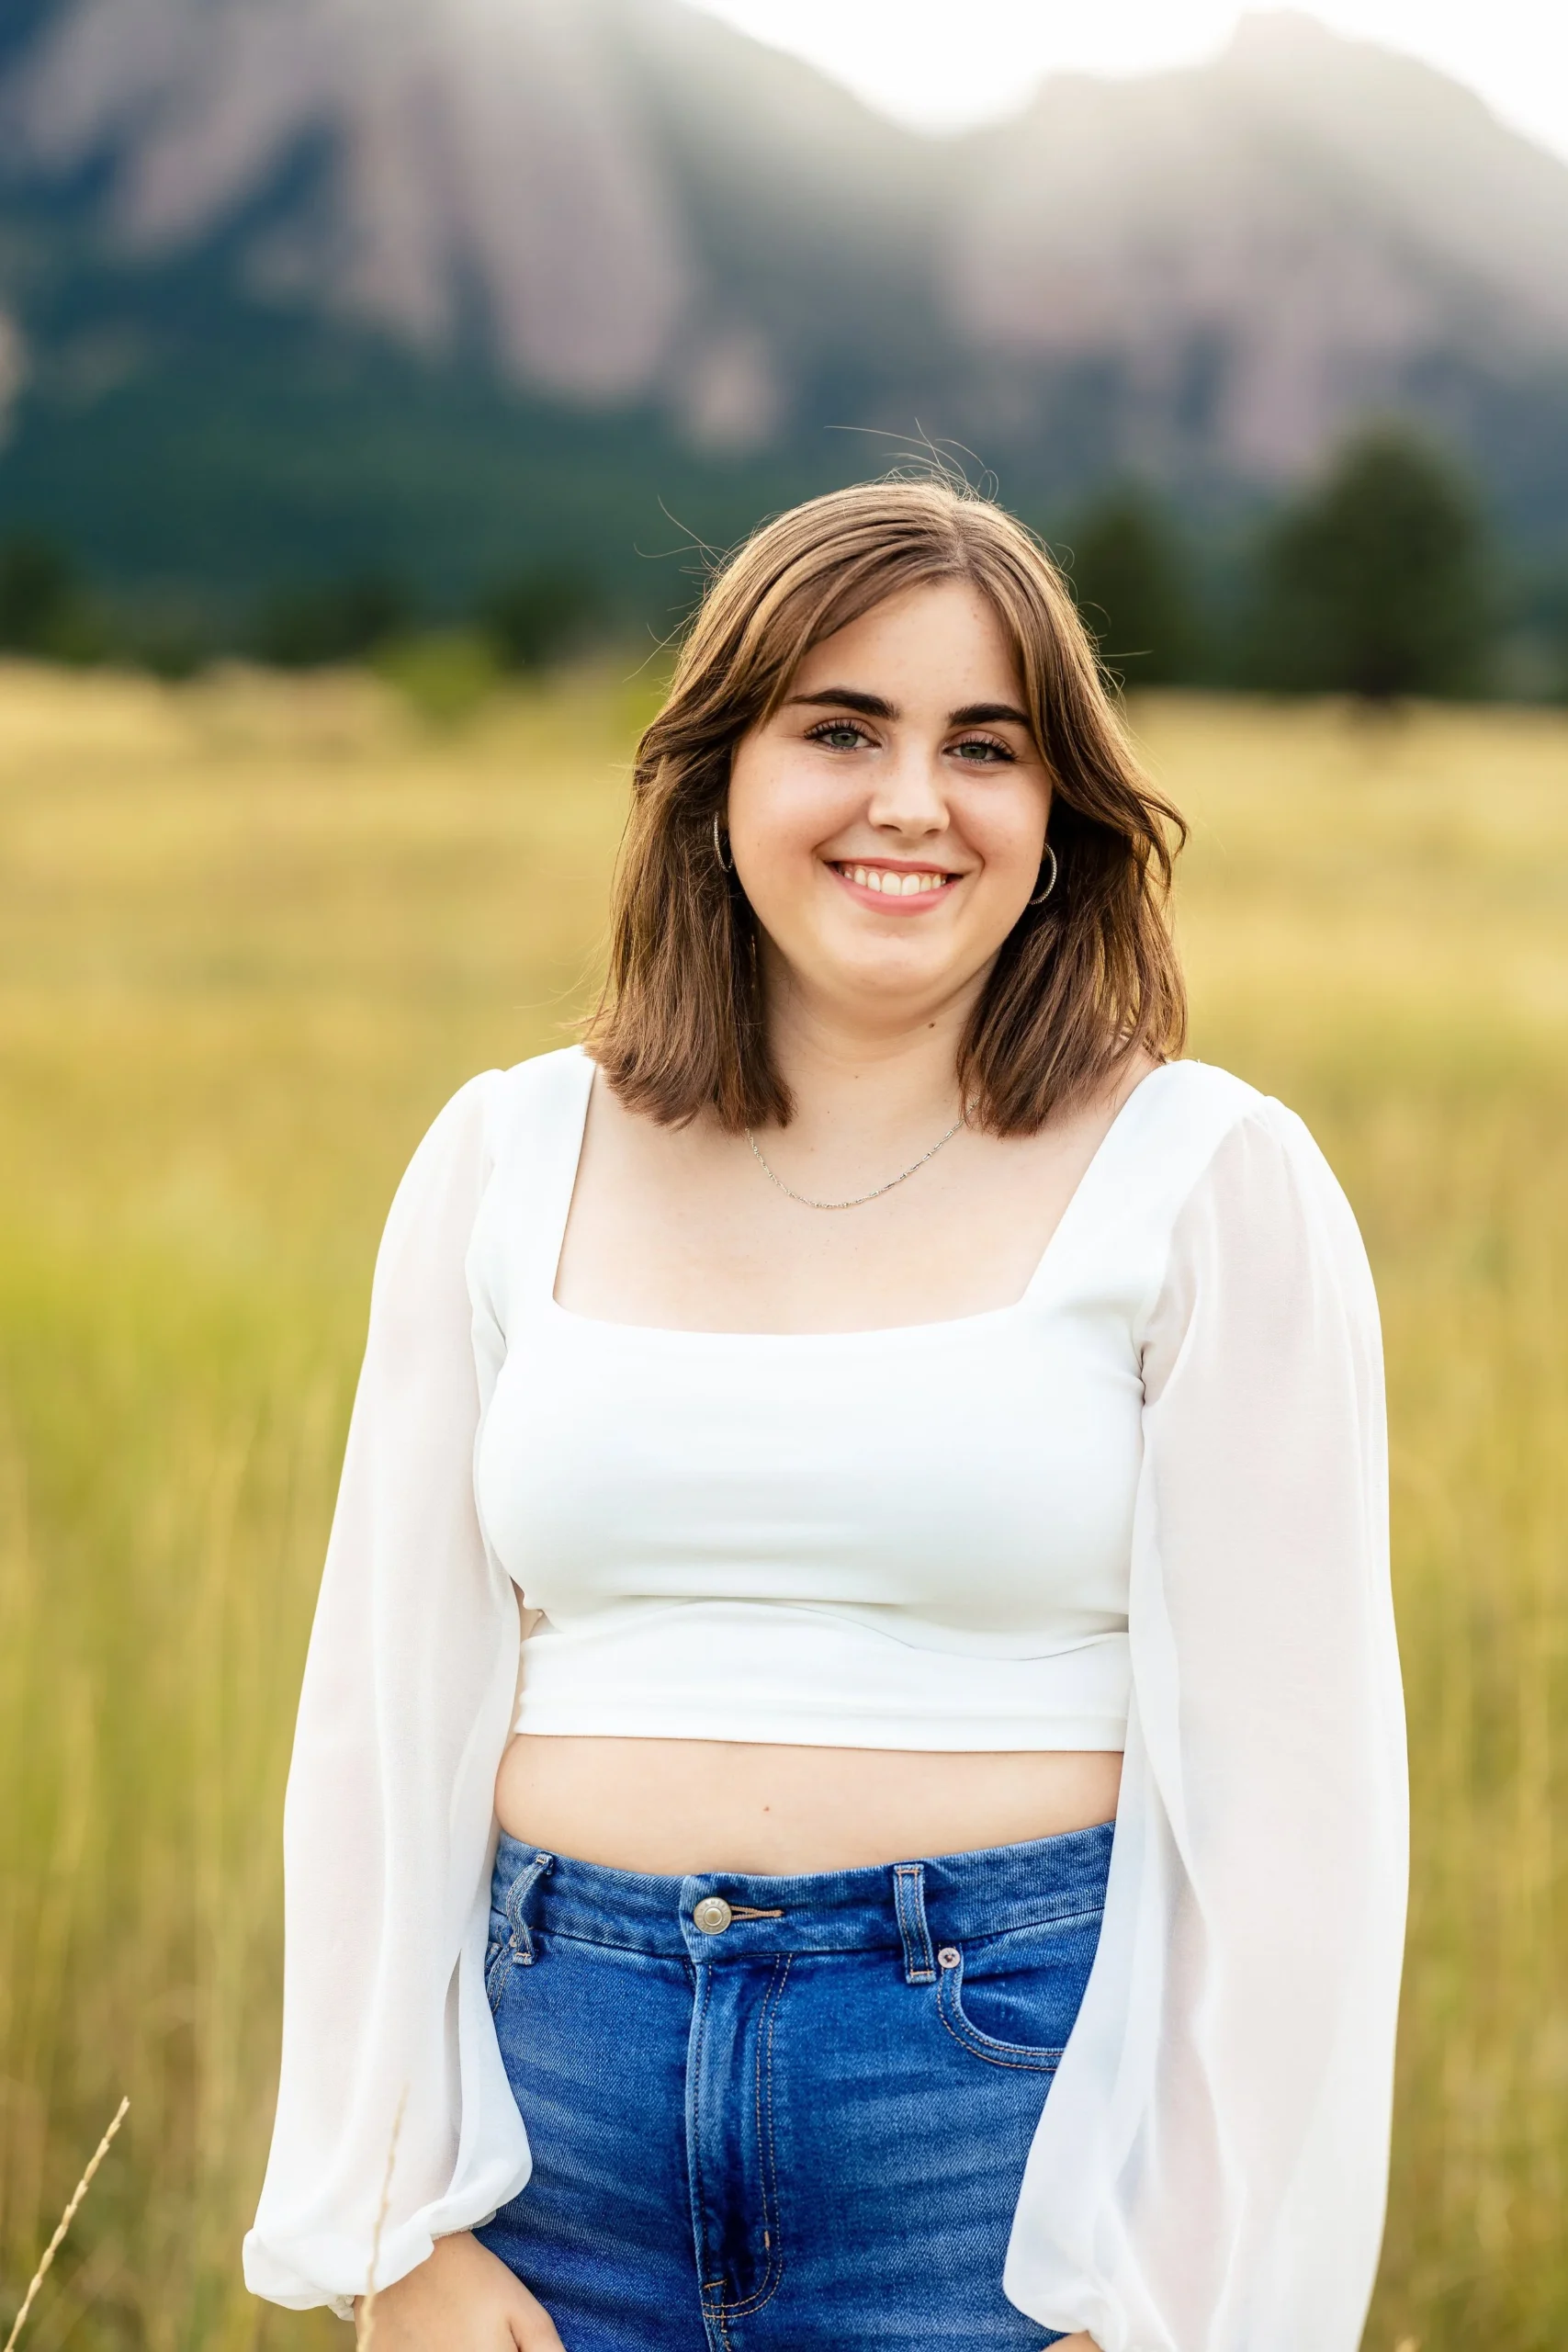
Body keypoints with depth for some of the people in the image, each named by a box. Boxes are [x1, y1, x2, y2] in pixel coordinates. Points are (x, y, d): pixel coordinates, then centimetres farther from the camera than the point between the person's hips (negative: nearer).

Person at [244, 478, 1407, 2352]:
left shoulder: (1214, 1188, -4)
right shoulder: (506, 1165, 5)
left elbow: (1289, 1790, -6)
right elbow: (387, 1710, 5)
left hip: (1020, 2077, -2)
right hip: (566, 2083, 3)